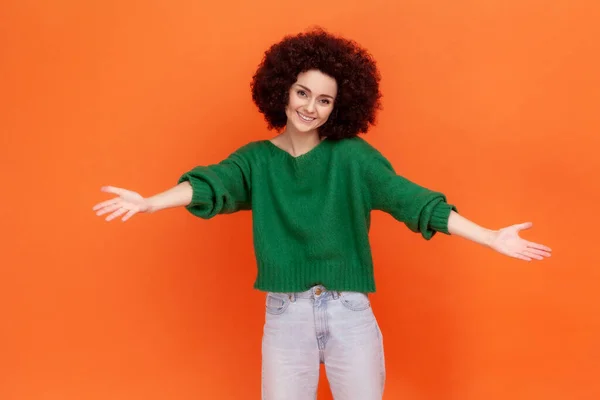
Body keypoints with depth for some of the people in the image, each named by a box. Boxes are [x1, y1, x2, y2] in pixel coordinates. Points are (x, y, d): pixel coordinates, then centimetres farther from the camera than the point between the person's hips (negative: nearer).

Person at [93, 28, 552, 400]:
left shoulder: (352, 156, -2)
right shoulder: (257, 159, 1)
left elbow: (408, 197, -9)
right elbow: (211, 183, -15)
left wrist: (491, 238, -17)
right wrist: (149, 202, -34)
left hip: (349, 313, 0)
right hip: (285, 316, 1)